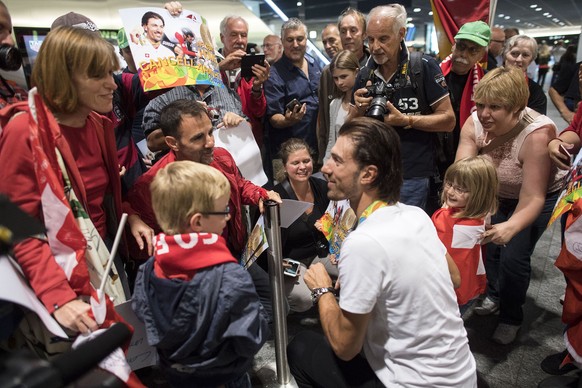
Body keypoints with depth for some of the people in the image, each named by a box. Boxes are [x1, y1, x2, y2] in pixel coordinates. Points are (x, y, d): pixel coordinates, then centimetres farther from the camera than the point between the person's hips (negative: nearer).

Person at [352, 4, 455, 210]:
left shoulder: (424, 66, -8)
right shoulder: (365, 74, 5)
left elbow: (448, 120, -7)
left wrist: (405, 120, -18)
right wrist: (359, 108, -10)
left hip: (412, 177, -4)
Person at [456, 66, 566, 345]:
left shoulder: (537, 134, -35)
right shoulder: (474, 123, -23)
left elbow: (532, 199, -38)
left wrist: (510, 227, -56)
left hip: (540, 196, -4)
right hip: (497, 194, 4)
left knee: (513, 256, -11)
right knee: (489, 242, -1)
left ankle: (511, 318, 15)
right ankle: (494, 295, 30)